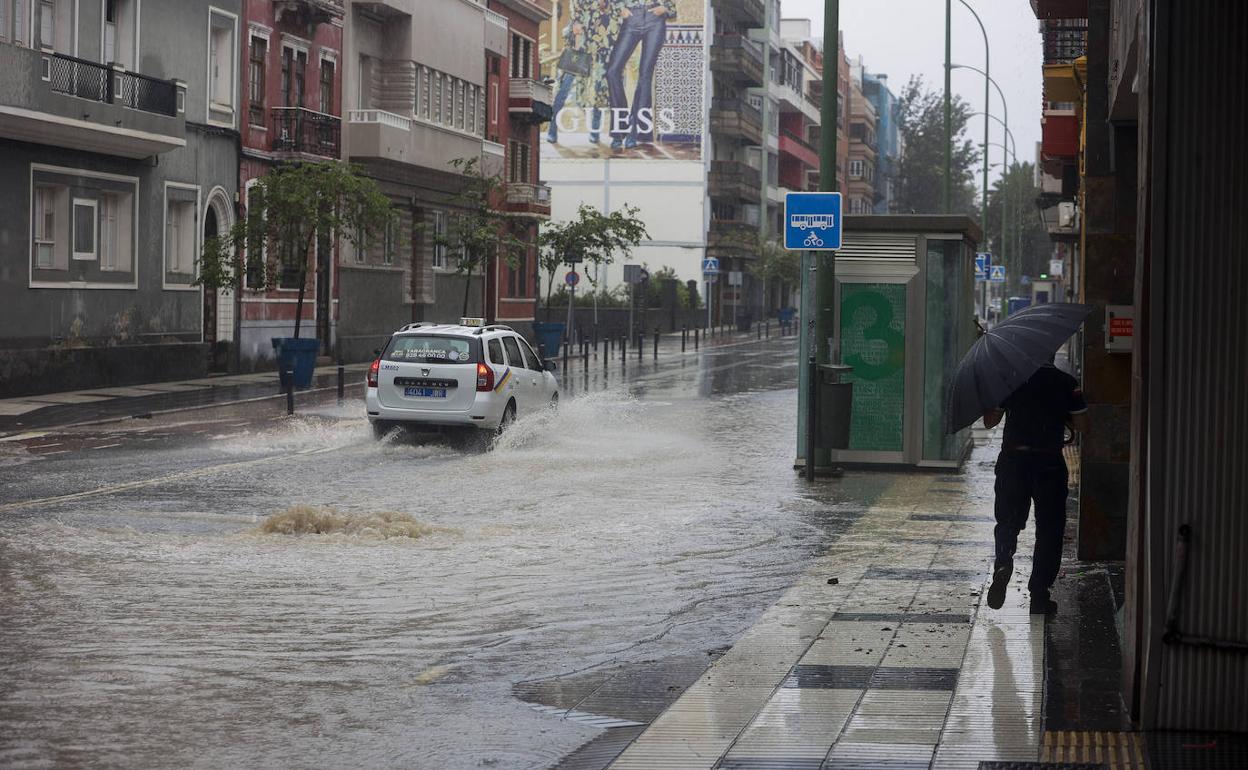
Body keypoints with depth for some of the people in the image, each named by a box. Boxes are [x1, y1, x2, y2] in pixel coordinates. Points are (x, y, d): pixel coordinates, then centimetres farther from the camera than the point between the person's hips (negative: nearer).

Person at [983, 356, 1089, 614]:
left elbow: (990, 420, 4)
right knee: (1049, 529, 9)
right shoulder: (1067, 383, -2)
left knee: (1008, 521, 13)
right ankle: (1039, 595, 8)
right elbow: (1083, 426, -1)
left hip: (1013, 460, 1)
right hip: (1050, 463, -1)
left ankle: (1003, 561, -17)